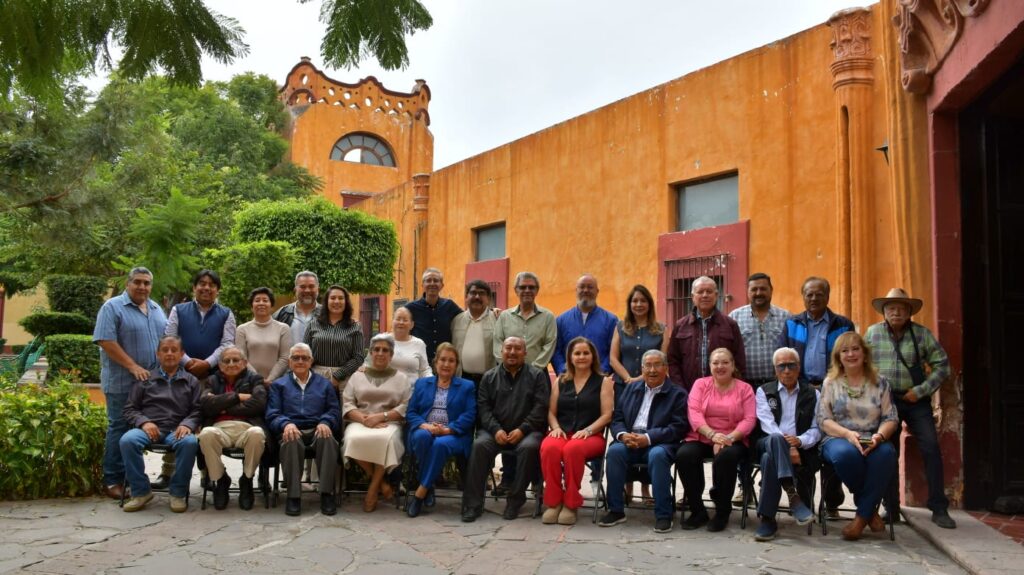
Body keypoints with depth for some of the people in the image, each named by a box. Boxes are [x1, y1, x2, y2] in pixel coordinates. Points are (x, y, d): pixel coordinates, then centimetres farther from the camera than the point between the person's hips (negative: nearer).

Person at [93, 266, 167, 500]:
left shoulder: (156, 310, 15)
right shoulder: (112, 307, -6)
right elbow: (105, 341, -15)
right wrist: (133, 367, -18)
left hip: (153, 382, 6)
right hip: (122, 383, -6)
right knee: (120, 428, -1)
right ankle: (112, 481, 6)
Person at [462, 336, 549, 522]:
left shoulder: (537, 375, 8)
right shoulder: (489, 377, 15)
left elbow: (541, 407, -2)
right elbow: (483, 407, 6)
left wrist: (522, 429, -14)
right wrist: (496, 430, -11)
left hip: (526, 431, -2)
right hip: (496, 430, 2)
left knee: (529, 447, -34)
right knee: (479, 445, -28)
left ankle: (515, 500, -19)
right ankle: (472, 504, -23)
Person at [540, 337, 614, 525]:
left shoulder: (603, 381, 10)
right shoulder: (561, 381, 20)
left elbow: (607, 415, 1)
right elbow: (551, 412, 16)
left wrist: (587, 430, -13)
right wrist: (556, 428, -4)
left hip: (591, 436, -2)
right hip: (562, 433, 3)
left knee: (573, 449, -38)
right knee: (549, 447, -34)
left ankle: (571, 504, -24)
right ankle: (553, 502, -23)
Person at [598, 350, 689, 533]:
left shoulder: (678, 394, 7)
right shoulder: (631, 388, 20)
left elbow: (679, 427, -6)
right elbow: (617, 418, 13)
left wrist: (648, 438, -18)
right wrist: (623, 435, -10)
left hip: (659, 443, -3)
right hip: (629, 441, 3)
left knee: (657, 455, -36)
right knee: (615, 450, -28)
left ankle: (663, 514, -25)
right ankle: (616, 510, -17)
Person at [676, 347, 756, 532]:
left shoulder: (744, 388, 9)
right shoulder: (700, 384, 12)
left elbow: (749, 419, -3)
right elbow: (694, 413, -2)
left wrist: (729, 438, -20)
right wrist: (712, 434, -20)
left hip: (733, 441, -1)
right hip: (701, 438, 2)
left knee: (726, 456, -36)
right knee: (683, 455, -30)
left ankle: (722, 513, -14)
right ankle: (698, 511, -11)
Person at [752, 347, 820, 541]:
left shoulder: (812, 395, 18)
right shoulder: (764, 392, 16)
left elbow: (816, 429, 6)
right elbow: (767, 425, -1)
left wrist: (799, 441, -17)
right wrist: (787, 448, -18)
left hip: (802, 448, 0)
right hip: (767, 444, 0)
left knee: (769, 459, -35)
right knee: (775, 439, -39)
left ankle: (768, 519, -34)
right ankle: (794, 496, -47)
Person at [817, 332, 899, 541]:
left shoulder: (880, 382, 14)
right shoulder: (830, 382, 10)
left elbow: (891, 418, 7)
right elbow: (823, 419, 1)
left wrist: (880, 435, -15)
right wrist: (847, 434, -17)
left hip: (872, 442, 1)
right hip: (838, 439, -1)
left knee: (885, 453, -37)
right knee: (845, 454, -39)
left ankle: (862, 516, -22)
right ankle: (870, 509, -11)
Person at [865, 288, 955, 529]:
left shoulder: (922, 333, -1)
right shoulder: (872, 333, 1)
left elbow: (942, 365, -1)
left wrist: (921, 391, -9)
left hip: (916, 400, -1)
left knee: (931, 449, -8)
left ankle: (939, 509, 1)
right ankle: (891, 508, 16)